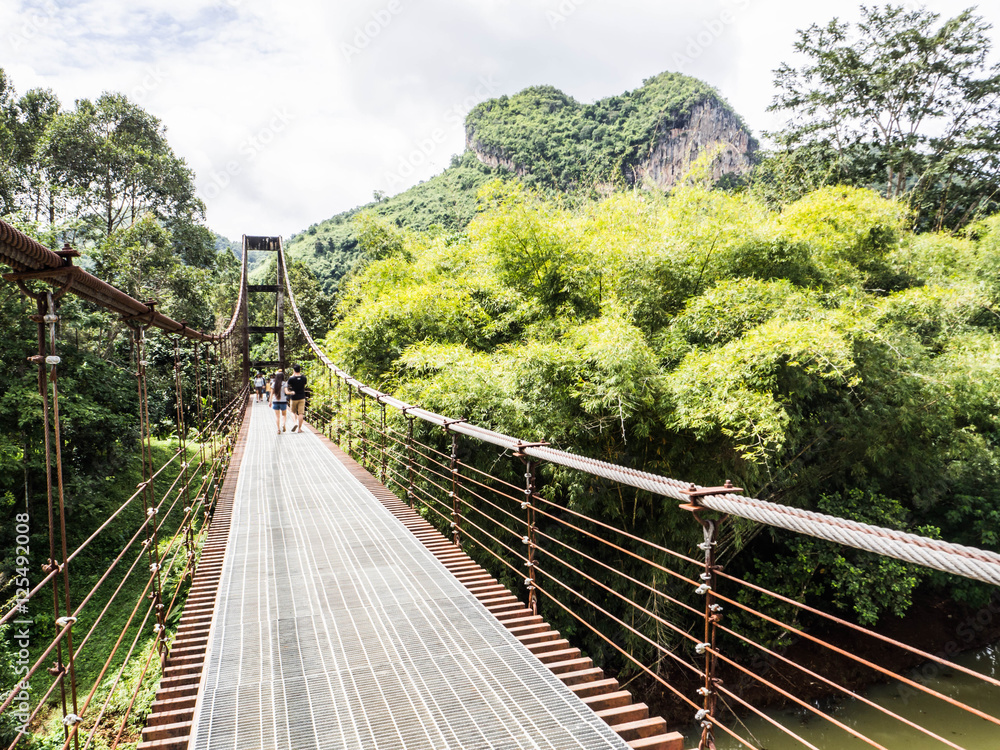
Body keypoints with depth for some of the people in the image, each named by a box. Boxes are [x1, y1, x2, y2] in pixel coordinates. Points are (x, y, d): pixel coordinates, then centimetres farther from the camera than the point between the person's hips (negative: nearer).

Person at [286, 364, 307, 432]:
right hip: (302, 397, 2)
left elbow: (289, 384, 7)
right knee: (300, 413, 3)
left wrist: (293, 375, 8)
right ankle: (299, 428, 4)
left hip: (294, 398, -2)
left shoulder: (291, 379, -14)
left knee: (293, 412, 16)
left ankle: (295, 422, -8)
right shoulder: (304, 378, -5)